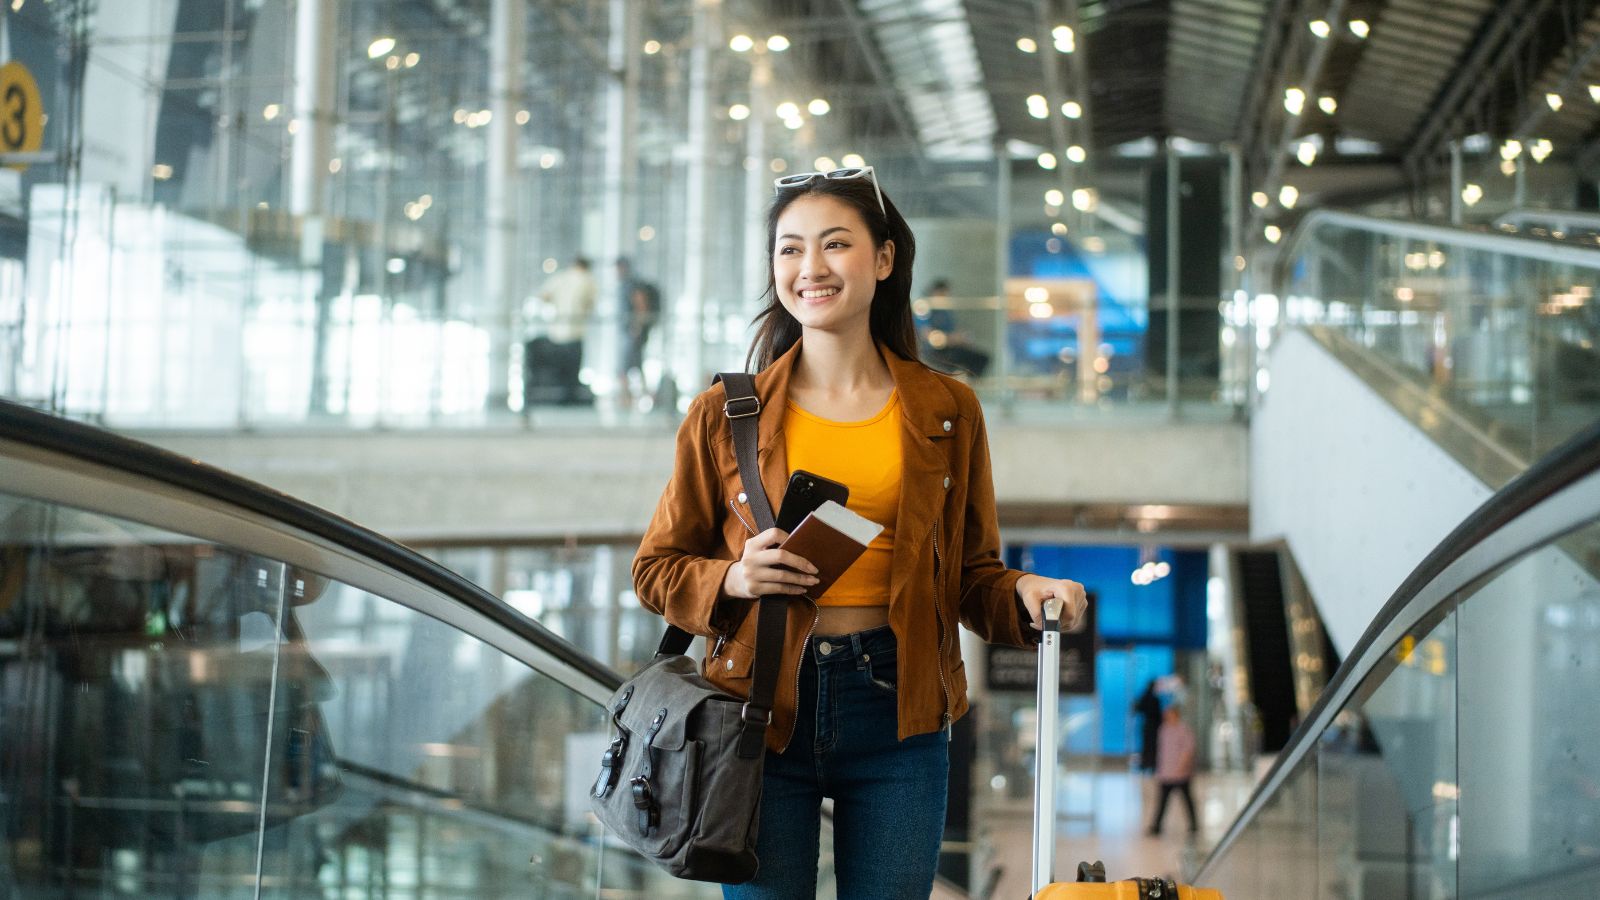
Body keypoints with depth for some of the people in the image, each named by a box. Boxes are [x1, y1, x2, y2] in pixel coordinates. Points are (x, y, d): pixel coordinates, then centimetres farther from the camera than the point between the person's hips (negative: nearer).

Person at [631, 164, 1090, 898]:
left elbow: (970, 575, 11)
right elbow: (657, 568, 8)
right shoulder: (725, 413, 2)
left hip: (894, 708, 1)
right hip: (763, 703, -1)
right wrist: (734, 579, -12)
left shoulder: (947, 412, 6)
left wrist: (1024, 593, -10)